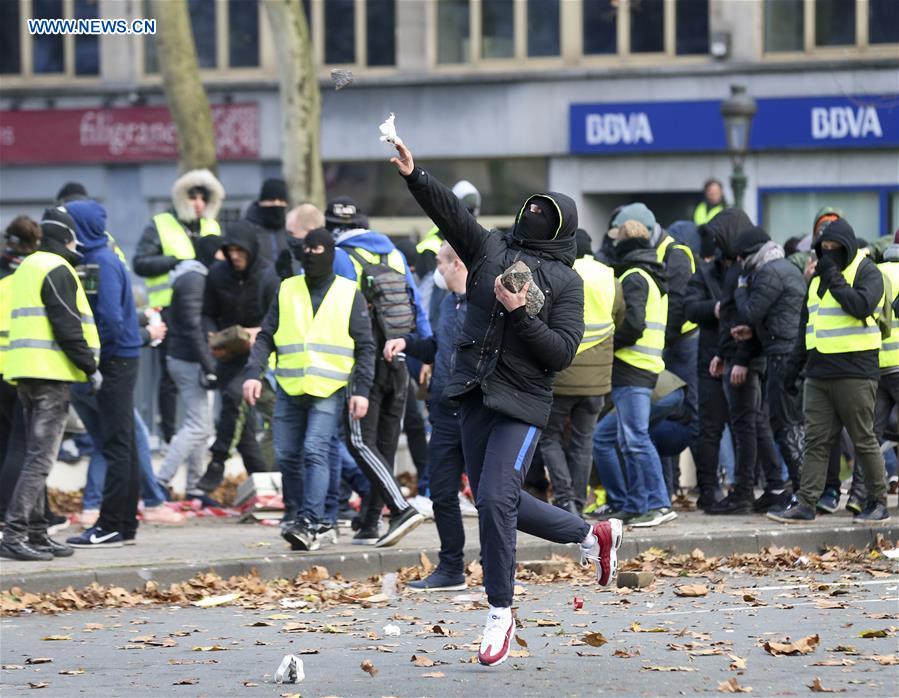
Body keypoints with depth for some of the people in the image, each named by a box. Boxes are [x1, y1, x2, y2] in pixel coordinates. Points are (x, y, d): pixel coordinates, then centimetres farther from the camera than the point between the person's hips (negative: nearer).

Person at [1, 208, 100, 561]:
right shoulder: (57, 270, -9)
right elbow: (67, 326, -16)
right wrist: (90, 367, -11)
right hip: (50, 373, -10)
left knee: (36, 456, 15)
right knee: (40, 458, -12)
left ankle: (36, 534, 17)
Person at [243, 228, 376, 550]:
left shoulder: (349, 294, 5)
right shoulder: (287, 290, 12)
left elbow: (365, 347, 6)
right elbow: (266, 337, 12)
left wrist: (362, 390, -4)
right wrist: (253, 373, -3)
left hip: (329, 390, -4)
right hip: (289, 390, 4)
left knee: (315, 452, -16)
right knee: (287, 457, 2)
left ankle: (310, 522, -20)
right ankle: (301, 517, 14)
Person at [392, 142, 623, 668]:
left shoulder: (566, 281, -2)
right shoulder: (491, 251, 12)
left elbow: (562, 352, -10)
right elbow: (450, 211, 0)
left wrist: (520, 313, -18)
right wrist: (414, 176, -13)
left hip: (523, 406, -6)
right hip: (475, 396, 6)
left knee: (496, 499, -16)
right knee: (497, 503, 13)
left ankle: (501, 612, -4)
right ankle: (593, 534, 34)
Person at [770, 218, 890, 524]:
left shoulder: (867, 272, -4)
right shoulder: (819, 277, 18)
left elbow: (862, 305, -23)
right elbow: (806, 324, 24)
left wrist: (834, 278, -16)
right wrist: (795, 365, 20)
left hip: (854, 372, -7)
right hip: (819, 372, 7)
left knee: (863, 439, -1)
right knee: (816, 440, 3)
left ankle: (878, 502, 8)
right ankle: (805, 503, 1)